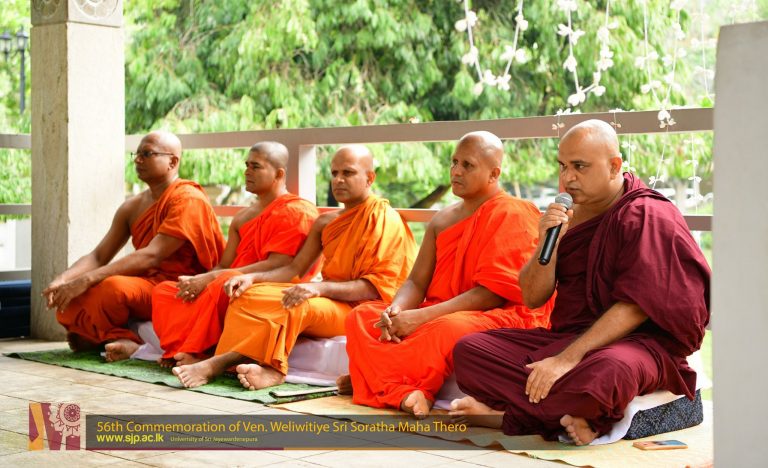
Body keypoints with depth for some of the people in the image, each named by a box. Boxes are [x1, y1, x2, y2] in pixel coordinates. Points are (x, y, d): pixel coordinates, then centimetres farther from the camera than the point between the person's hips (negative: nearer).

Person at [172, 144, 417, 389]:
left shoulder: (384, 220, -5)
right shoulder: (326, 222, 17)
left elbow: (377, 286, -15)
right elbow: (294, 269, 11)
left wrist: (320, 288, -29)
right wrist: (253, 278, -9)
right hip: (326, 302, 7)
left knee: (297, 306, -36)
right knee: (248, 295, -16)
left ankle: (220, 363, -31)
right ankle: (269, 368, -38)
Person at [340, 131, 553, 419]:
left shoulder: (513, 215, -9)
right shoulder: (442, 221, 14)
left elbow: (493, 293, -17)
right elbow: (416, 282, 9)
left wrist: (422, 316, -23)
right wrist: (395, 311, -16)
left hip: (501, 317, -7)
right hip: (438, 314, 7)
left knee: (448, 328, -39)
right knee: (362, 316, -9)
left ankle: (375, 381, -17)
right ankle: (403, 393, -27)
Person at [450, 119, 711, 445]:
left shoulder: (647, 216, -8)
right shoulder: (568, 216, 11)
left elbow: (635, 307, -19)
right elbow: (532, 298, 7)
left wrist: (568, 358, -26)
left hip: (638, 342, -7)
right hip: (566, 336, 7)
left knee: (606, 373, -42)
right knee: (468, 350, -12)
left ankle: (505, 415, -21)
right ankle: (568, 417, -24)